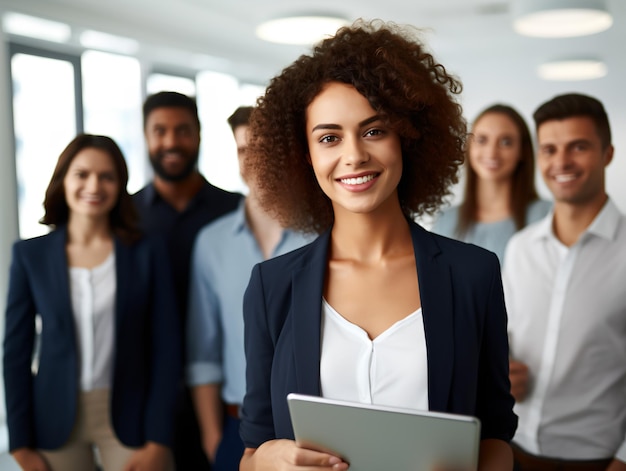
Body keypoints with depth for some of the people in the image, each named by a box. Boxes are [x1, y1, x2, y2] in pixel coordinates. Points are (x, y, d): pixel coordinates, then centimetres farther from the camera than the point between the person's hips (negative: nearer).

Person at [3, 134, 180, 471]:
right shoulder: (30, 254, 2)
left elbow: (166, 349, -2)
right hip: (55, 421, 1)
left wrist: (158, 442, -6)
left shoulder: (147, 253, -1)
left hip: (129, 418, 0)